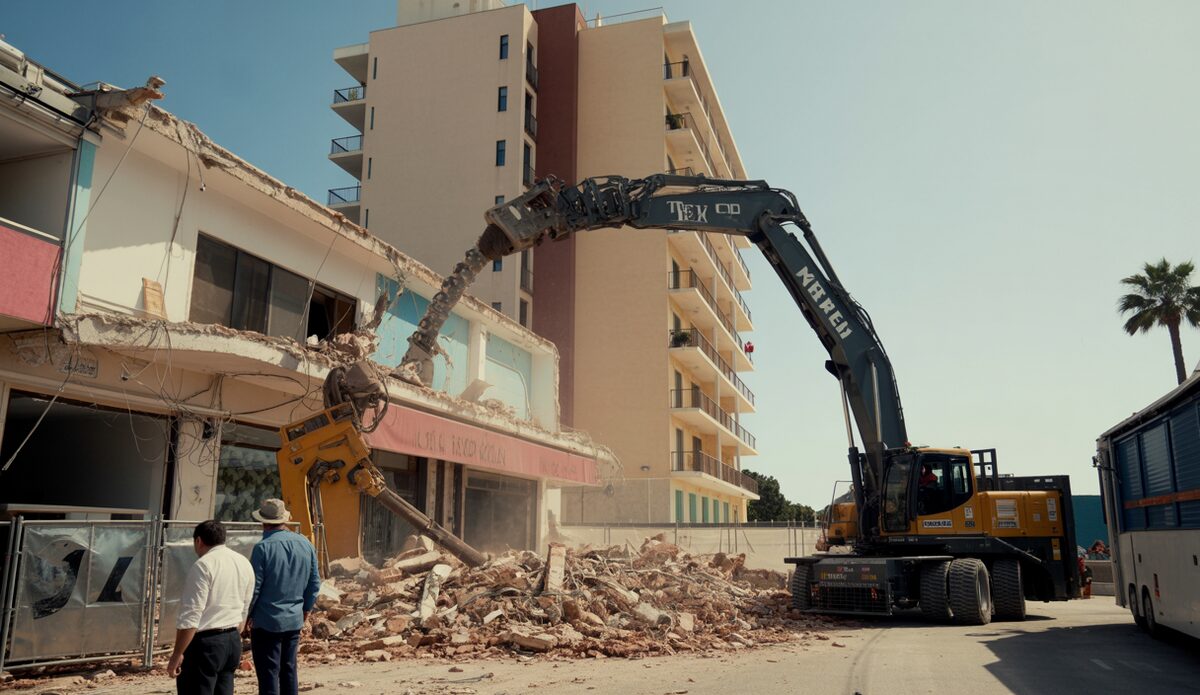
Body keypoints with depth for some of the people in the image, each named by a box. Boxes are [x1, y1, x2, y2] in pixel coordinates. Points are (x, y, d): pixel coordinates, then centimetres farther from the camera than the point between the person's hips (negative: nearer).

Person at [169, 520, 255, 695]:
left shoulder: (203, 566, -13)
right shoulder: (244, 564, 10)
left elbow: (190, 617, -17)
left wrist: (177, 655, -12)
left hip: (205, 643, -8)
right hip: (233, 641, 8)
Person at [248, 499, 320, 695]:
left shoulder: (263, 548, -17)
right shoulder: (306, 544, 1)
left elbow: (254, 586, -14)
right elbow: (315, 582, 7)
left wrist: (247, 614, 1)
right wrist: (306, 608, 20)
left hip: (267, 622, -5)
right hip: (295, 620, 5)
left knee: (268, 673, 2)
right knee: (289, 670, 16)